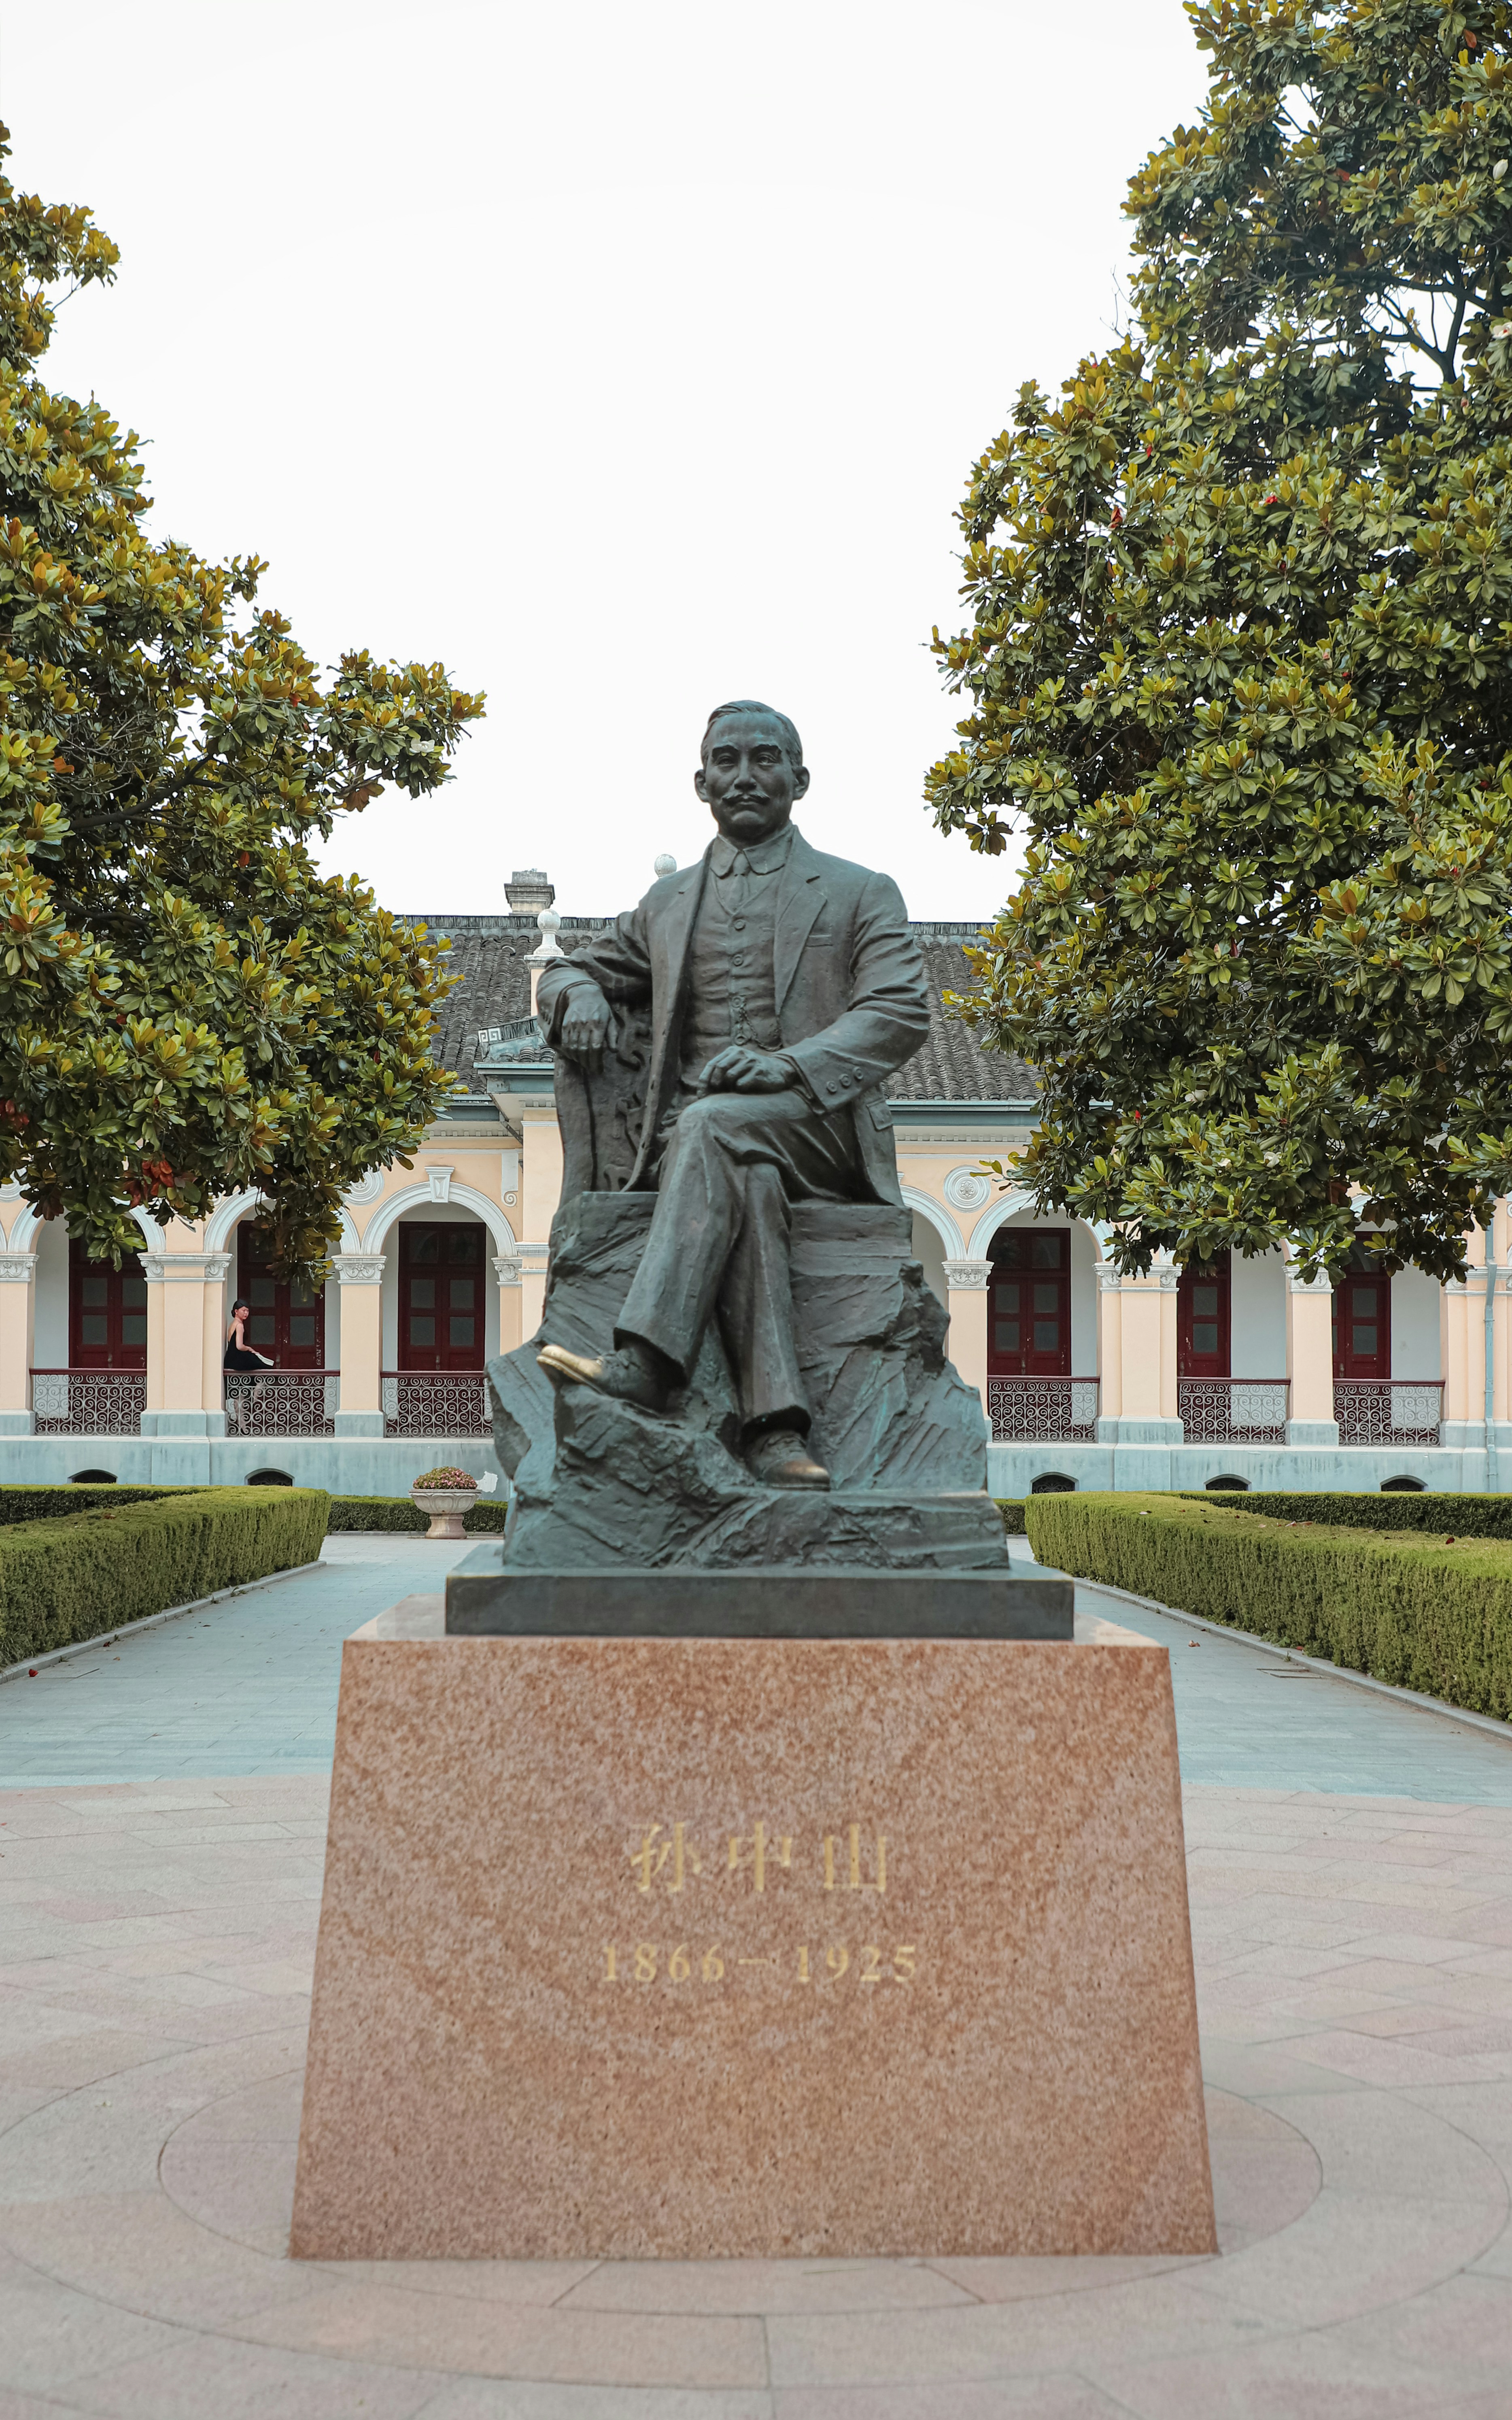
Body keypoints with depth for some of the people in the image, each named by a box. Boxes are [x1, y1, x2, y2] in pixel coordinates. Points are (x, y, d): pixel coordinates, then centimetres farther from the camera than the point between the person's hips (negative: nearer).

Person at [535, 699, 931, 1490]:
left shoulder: (860, 893, 14)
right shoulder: (668, 903, 26)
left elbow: (901, 1012, 0)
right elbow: (571, 970, 34)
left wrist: (789, 1065, -19)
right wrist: (580, 995, 5)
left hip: (819, 1123, -2)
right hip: (695, 1130, 2)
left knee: (715, 1125, -36)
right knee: (741, 1180, -36)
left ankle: (647, 1359, -49)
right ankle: (775, 1429, -51)